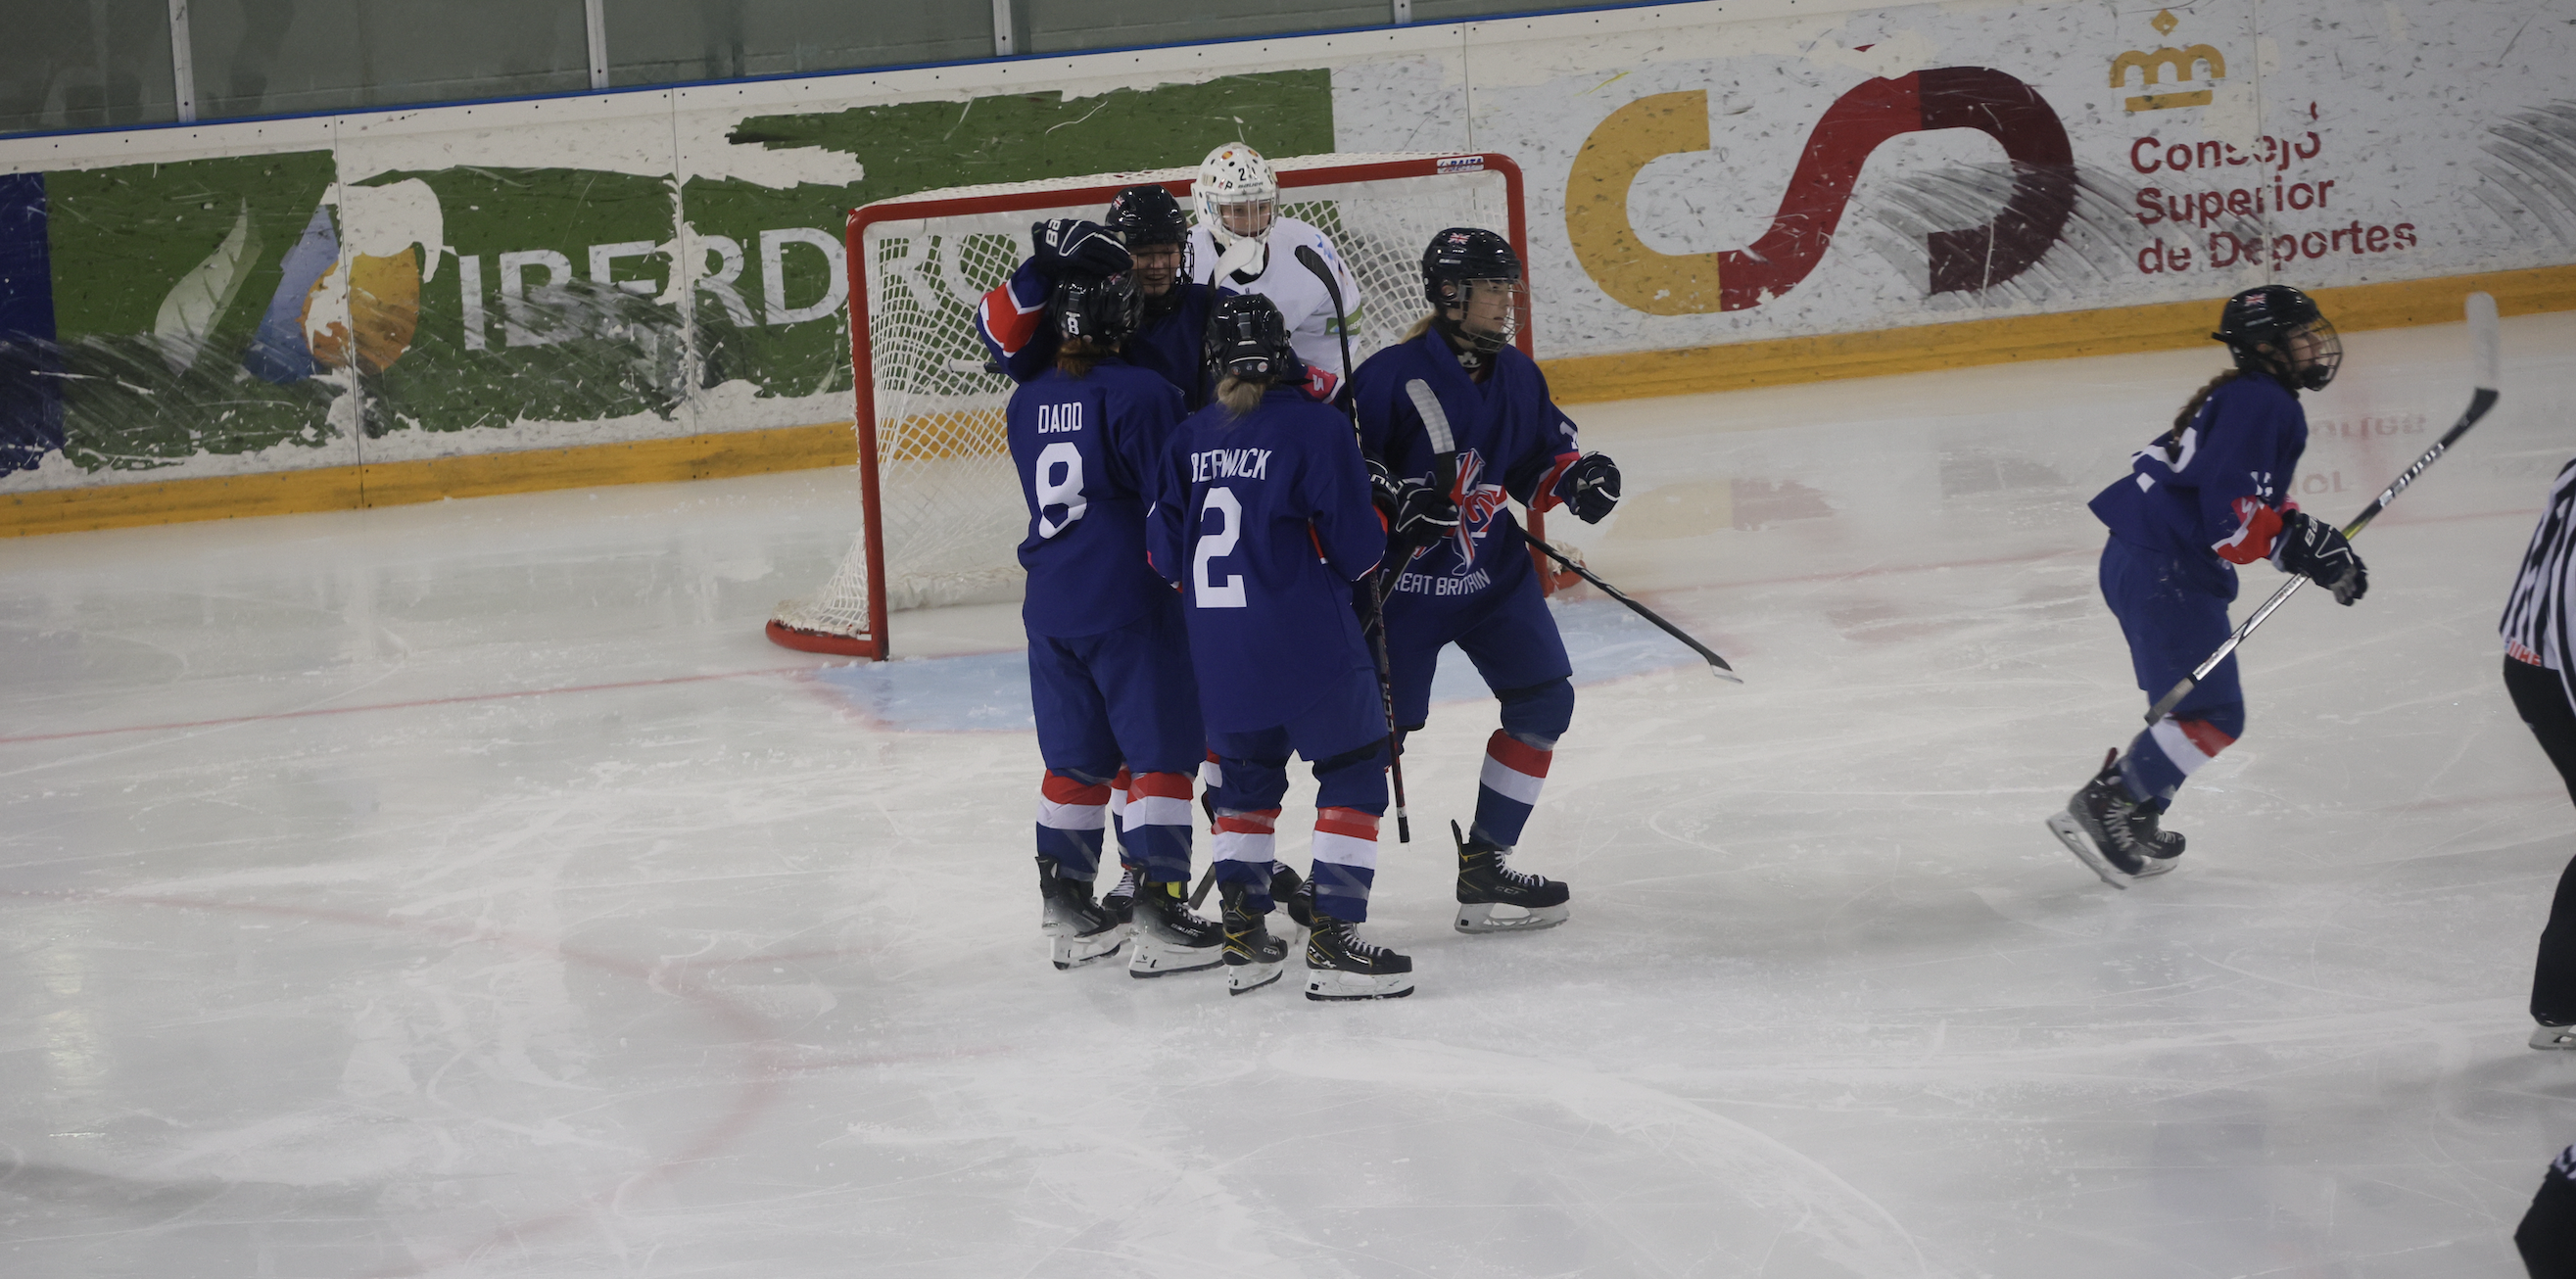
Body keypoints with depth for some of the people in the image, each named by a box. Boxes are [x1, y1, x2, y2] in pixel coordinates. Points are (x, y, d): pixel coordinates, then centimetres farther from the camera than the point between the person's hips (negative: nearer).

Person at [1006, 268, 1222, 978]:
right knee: (1162, 753, -1)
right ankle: (1158, 915, -7)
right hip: (1131, 601, -6)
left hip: (1050, 606, 6)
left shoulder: (1027, 400, 8)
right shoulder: (1140, 393, -12)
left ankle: (1068, 910, 18)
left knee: (1077, 757, 15)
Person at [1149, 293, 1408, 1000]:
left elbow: (1167, 553, 6)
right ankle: (1332, 943, -3)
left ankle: (1243, 939, 20)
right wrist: (1374, 523, 12)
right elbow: (1356, 549, -10)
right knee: (1354, 770, 4)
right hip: (1307, 643, -6)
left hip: (1217, 650, 6)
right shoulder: (1316, 427, -10)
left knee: (1247, 776, 21)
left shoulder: (1192, 435, 6)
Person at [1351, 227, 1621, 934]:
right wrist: (1393, 503, -28)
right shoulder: (1392, 376, -18)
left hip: (1493, 571, 7)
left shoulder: (1516, 375, 3)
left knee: (1545, 699, 2)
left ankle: (1483, 865, 10)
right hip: (1403, 578, -7)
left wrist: (1576, 476, -4)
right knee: (1378, 728, -4)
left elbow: (1541, 452, 16)